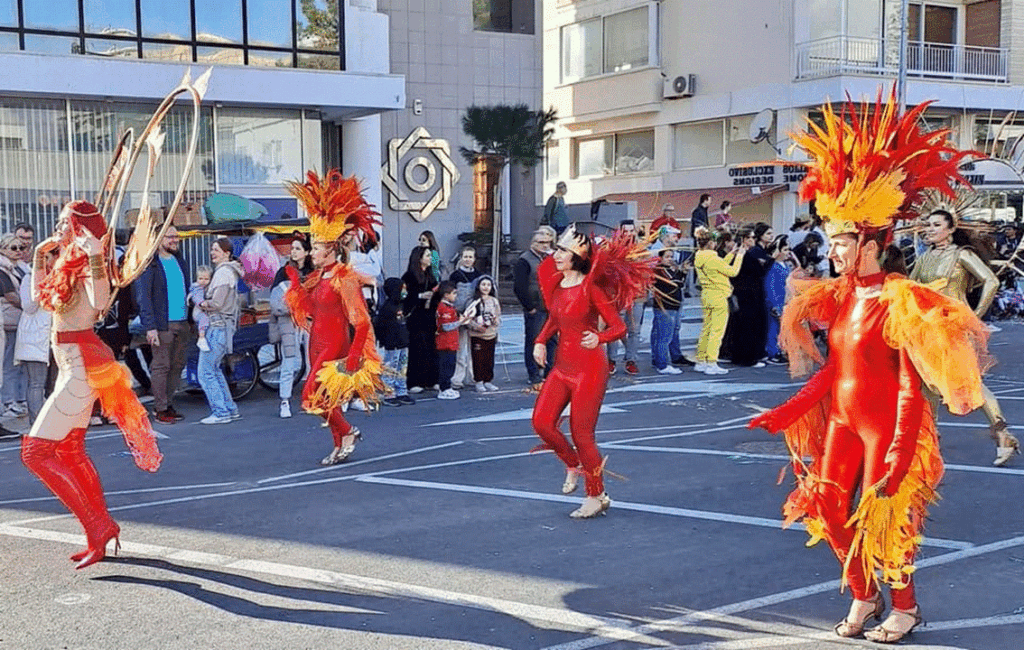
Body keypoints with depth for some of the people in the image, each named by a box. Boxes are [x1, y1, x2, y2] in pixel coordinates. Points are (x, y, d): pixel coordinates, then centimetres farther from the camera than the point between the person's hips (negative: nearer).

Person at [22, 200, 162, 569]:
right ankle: (103, 526, 27)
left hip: (81, 366, -10)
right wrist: (40, 256, 22)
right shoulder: (67, 263, 13)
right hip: (71, 364, 10)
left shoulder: (85, 263, -15)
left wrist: (95, 257, -40)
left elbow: (100, 302, -36)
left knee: (35, 451, -11)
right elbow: (40, 298, 27)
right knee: (70, 450, 18)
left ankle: (97, 526, -8)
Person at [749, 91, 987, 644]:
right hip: (842, 420, 7)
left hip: (885, 425, -7)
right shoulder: (841, 295, 4)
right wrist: (786, 414, 7)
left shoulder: (900, 301, -17)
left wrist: (899, 453, -23)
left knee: (881, 519, 2)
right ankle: (863, 597, 30)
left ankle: (904, 608, 25)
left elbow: (910, 388, -18)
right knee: (829, 510, 10)